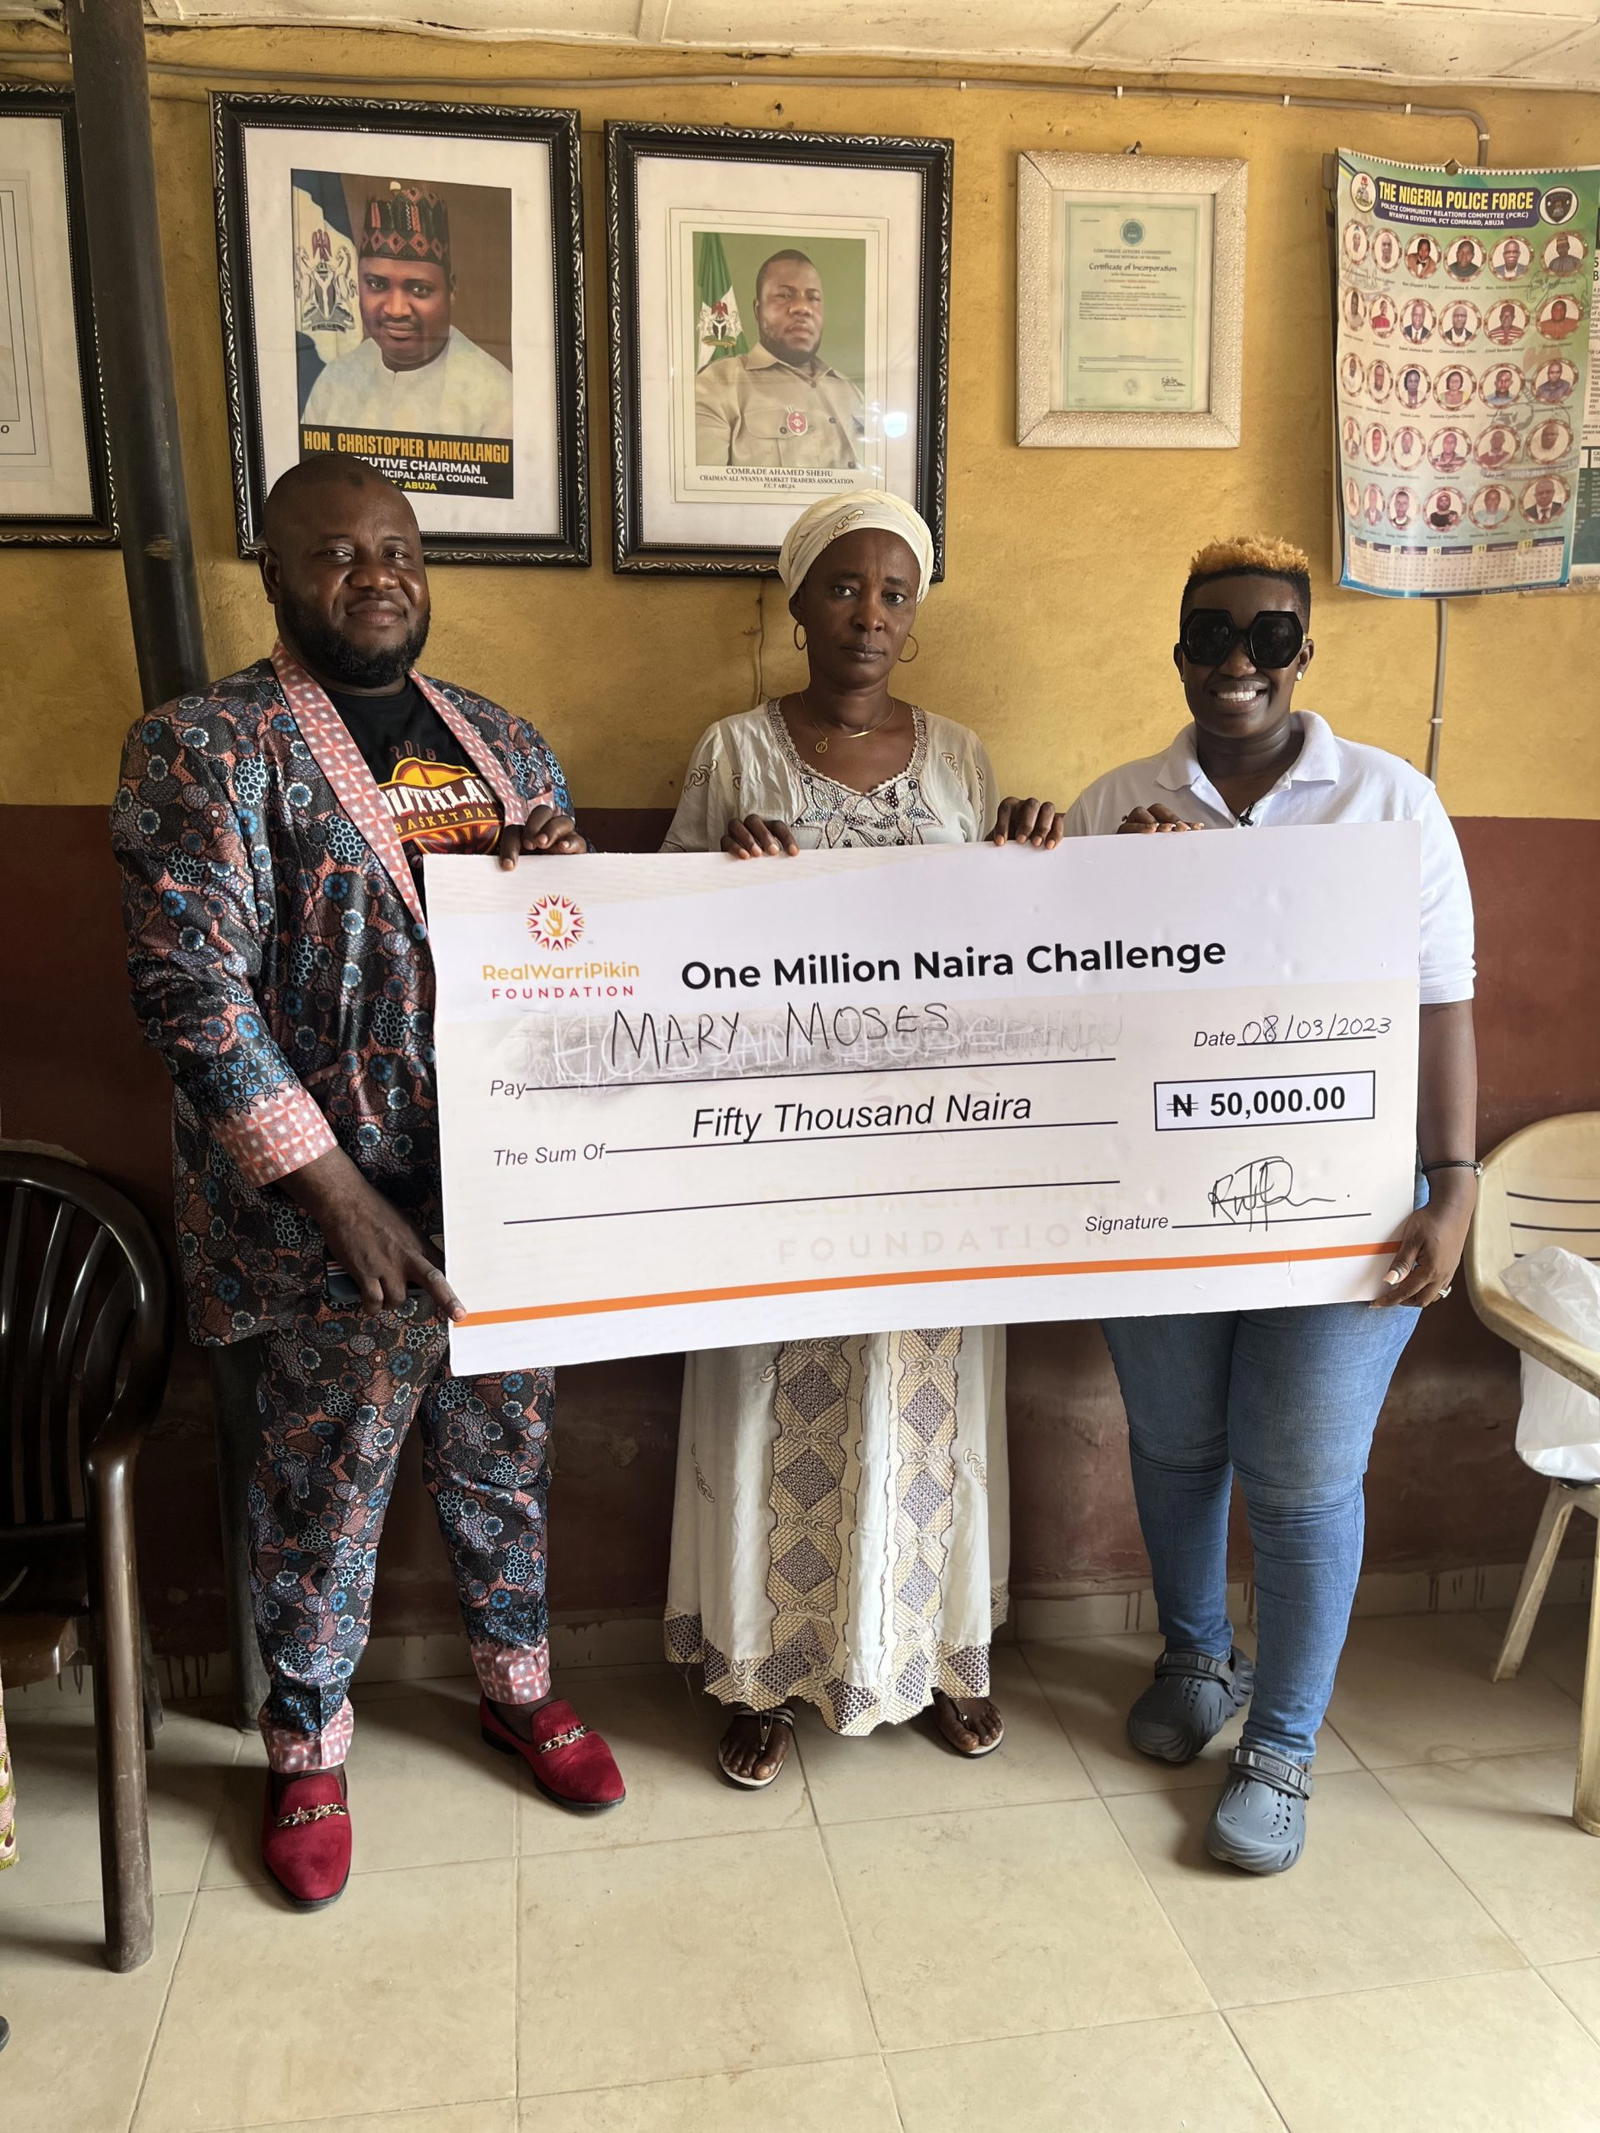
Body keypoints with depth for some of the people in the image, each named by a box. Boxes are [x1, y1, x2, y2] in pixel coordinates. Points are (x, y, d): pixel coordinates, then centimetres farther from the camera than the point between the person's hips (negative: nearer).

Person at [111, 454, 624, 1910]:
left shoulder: (505, 745, 9)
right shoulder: (207, 748, -8)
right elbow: (193, 987, -16)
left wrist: (569, 876, -9)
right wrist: (341, 1197, -20)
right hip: (340, 1214, -5)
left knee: (506, 1454, 20)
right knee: (325, 1492, 12)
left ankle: (519, 1686, 43)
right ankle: (308, 1753, 36)